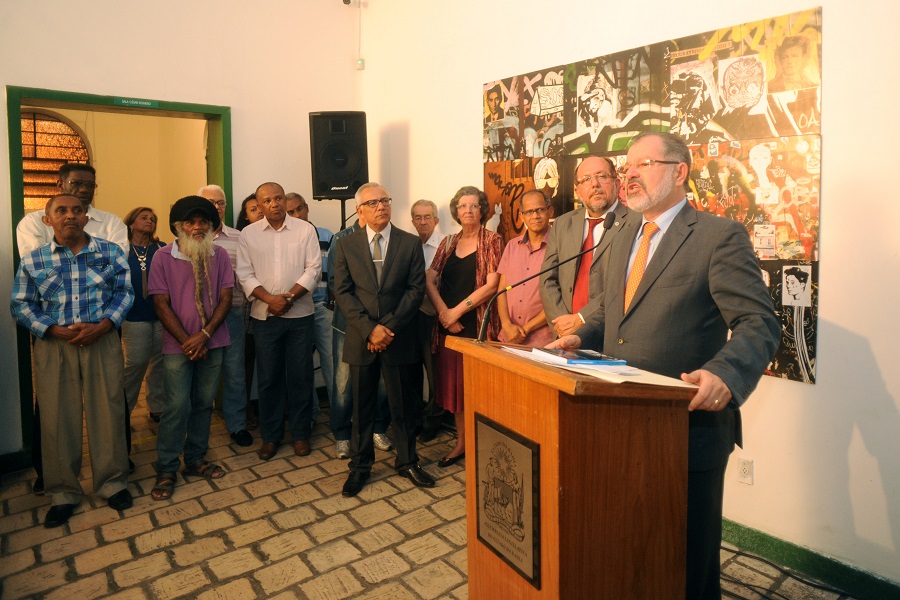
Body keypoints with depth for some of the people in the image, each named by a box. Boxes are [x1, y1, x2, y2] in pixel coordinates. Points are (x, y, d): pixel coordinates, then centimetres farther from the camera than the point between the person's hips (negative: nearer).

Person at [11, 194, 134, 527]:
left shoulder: (111, 252, 2)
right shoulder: (33, 260, 4)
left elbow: (124, 293, 0)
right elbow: (21, 305, 3)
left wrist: (101, 326, -14)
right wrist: (58, 331, -12)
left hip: (103, 341, 0)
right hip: (54, 345, 1)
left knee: (107, 413, 4)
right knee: (58, 418, 6)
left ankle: (112, 482, 20)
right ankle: (63, 493, 20)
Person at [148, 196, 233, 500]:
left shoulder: (219, 255, 2)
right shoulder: (164, 257, -4)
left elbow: (226, 298, -1)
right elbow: (161, 304, -6)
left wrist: (204, 335, -11)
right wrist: (186, 341, -11)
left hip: (212, 343, 3)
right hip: (178, 345, -2)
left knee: (203, 404, 11)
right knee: (177, 407, -3)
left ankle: (195, 460, 26)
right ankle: (166, 470, 12)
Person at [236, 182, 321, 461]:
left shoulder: (305, 229, 0)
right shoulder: (248, 234, 4)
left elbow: (313, 269, -4)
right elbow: (245, 274, -1)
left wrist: (289, 296, -14)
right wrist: (269, 299, -14)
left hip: (299, 314, -1)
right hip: (264, 315, 1)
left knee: (300, 376, 6)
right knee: (269, 377, 9)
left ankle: (300, 433, 21)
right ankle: (270, 435, 23)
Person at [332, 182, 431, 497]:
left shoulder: (410, 243, 2)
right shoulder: (346, 245, 3)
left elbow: (416, 289, -3)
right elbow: (342, 292, -2)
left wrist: (389, 326, -12)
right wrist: (369, 329, -13)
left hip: (399, 338, 0)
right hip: (361, 339, 0)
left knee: (403, 405, 10)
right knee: (361, 406, 10)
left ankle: (407, 462, 28)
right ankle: (360, 466, 26)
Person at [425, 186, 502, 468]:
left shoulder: (492, 241, -2)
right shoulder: (449, 243, 12)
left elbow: (491, 285, -12)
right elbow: (429, 280, 5)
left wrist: (457, 310, -14)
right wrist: (443, 312, -10)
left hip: (479, 324, -5)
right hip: (448, 325, 5)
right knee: (454, 384, 10)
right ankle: (461, 443, 24)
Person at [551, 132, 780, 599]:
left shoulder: (720, 236, -10)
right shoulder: (622, 242, 14)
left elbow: (758, 323, -16)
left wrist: (725, 374, -34)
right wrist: (581, 338, 2)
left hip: (690, 426, -6)